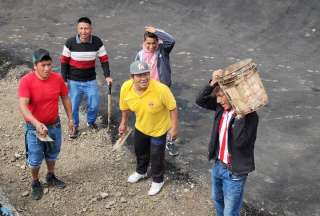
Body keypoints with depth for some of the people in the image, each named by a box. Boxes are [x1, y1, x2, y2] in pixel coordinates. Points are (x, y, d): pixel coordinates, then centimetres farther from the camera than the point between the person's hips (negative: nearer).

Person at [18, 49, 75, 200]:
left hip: (54, 124, 4)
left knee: (52, 154, 23)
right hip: (34, 127, -3)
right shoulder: (26, 81, -24)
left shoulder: (58, 78, -12)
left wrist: (70, 119, 6)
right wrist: (37, 123, -46)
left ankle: (51, 177, 47)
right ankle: (35, 183, 36)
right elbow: (22, 106, -34)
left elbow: (65, 99, 3)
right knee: (35, 159, 11)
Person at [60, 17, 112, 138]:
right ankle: (74, 127, 29)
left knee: (94, 105, 6)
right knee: (73, 106, 6)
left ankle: (91, 121, 36)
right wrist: (64, 80, -4)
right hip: (74, 81, -1)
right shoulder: (70, 43, -13)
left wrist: (107, 76, -12)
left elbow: (104, 60, -2)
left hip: (91, 81, 1)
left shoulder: (97, 42, -11)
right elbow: (64, 62, -3)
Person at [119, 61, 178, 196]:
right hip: (140, 126, 5)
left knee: (156, 155, 11)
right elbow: (125, 107, -5)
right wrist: (123, 123, 6)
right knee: (139, 150, 26)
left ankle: (158, 180, 40)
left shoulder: (161, 89, -38)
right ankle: (141, 172, 57)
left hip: (159, 128, -4)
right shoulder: (126, 88, -26)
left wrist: (174, 128, -19)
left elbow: (172, 108, -23)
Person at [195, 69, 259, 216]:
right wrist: (213, 82, -20)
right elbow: (200, 101, -7)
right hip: (218, 165, 7)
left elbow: (240, 142, -37)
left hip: (234, 172, -7)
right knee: (217, 199, 31)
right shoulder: (222, 107, -6)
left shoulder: (249, 115, -27)